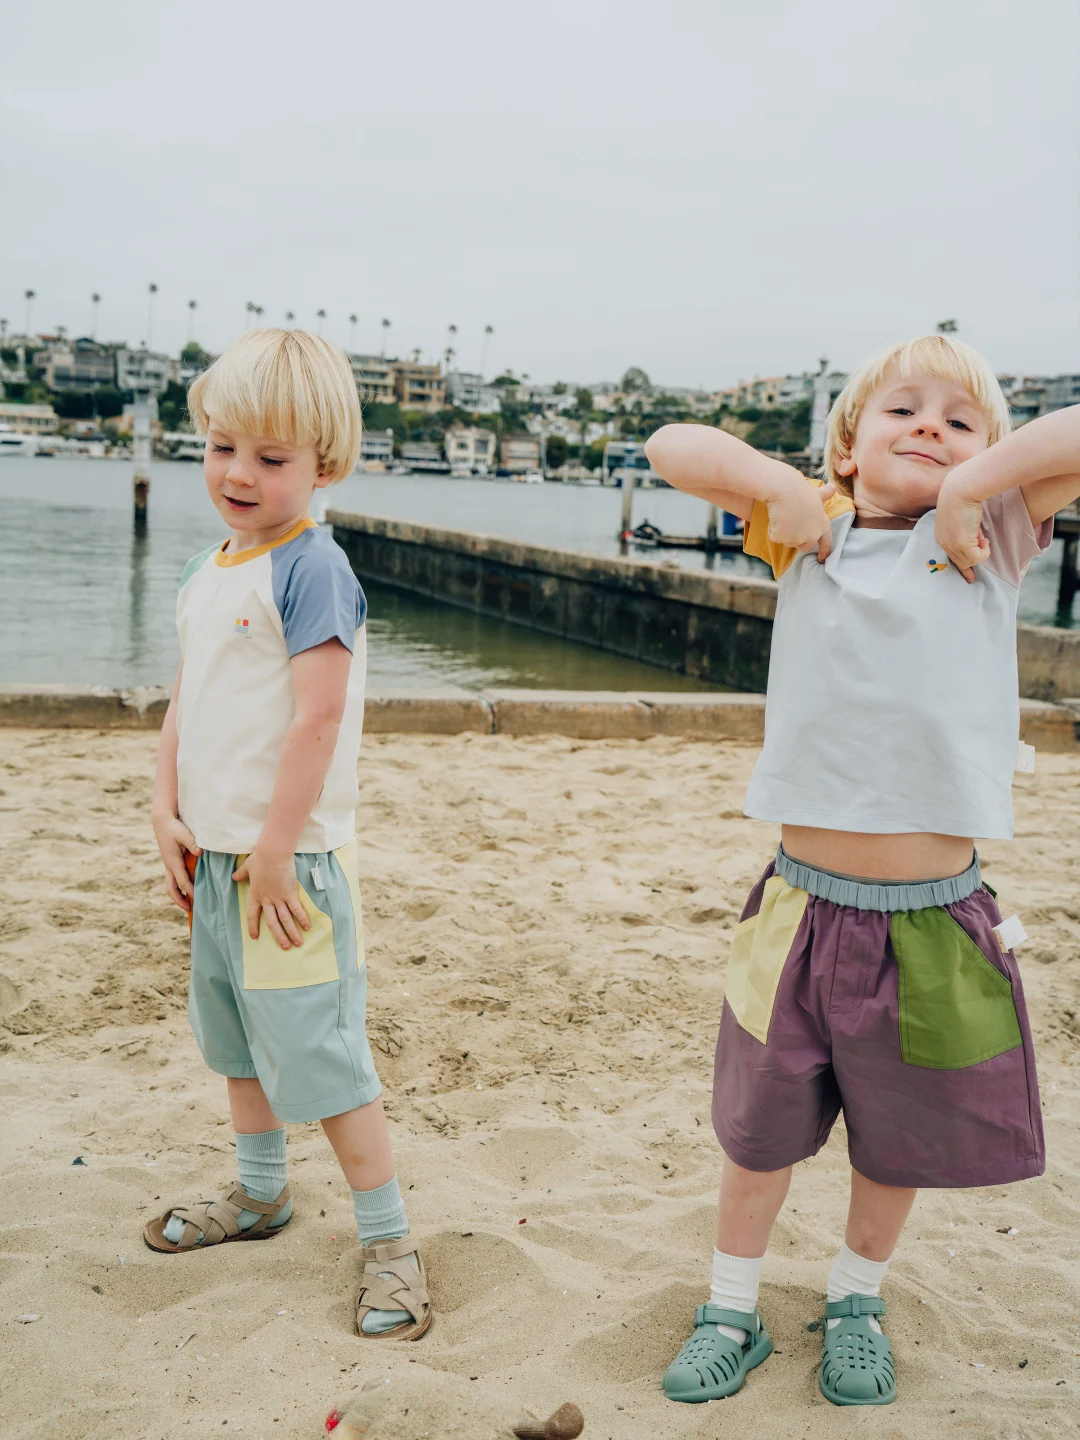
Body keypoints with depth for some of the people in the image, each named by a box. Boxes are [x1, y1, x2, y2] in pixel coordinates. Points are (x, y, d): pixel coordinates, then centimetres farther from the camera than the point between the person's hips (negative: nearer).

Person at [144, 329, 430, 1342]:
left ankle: (388, 1242, 11)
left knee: (318, 1051, -3)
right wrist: (168, 815, 5)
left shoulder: (309, 570, -17)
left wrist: (274, 853, -20)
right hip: (215, 852, 9)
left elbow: (317, 718, -22)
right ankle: (258, 1193, 43)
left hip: (287, 860, -9)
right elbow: (183, 701, 14)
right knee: (234, 1031, 23)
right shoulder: (209, 567, 10)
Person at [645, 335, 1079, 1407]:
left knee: (898, 1139, 18)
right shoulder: (809, 533, 2)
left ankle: (856, 1301, 45)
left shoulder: (991, 539, 0)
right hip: (804, 904, 0)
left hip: (936, 918, 0)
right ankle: (731, 1313, 38)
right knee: (759, 1131, 15)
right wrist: (781, 486, -11)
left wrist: (973, 481, -15)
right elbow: (672, 447, -1)